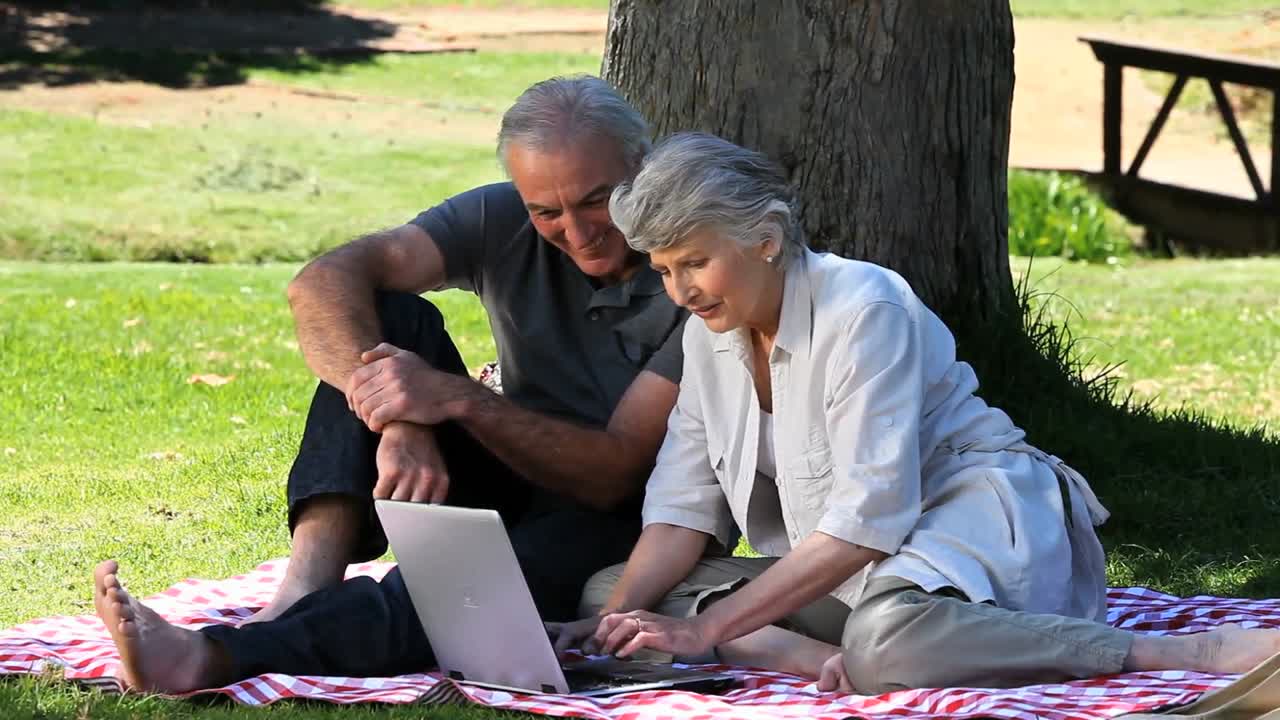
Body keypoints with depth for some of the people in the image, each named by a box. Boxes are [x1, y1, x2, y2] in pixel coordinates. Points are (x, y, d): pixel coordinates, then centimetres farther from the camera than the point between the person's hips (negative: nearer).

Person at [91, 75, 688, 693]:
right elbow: (322, 283, -19)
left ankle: (219, 656, -55)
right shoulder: (504, 221, -5)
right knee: (391, 318, -18)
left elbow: (616, 473, -23)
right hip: (507, 491, 5)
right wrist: (399, 422, -37)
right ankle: (302, 593, -34)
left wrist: (457, 399, -34)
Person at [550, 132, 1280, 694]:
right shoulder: (710, 335, 5)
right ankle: (828, 661, -28)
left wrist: (708, 628, -27)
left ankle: (1197, 654, -33)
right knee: (605, 590, -7)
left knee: (888, 641, -44)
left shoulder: (863, 308, -18)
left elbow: (867, 519, -24)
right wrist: (617, 616, -16)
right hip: (847, 572, 8)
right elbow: (685, 507, 4)